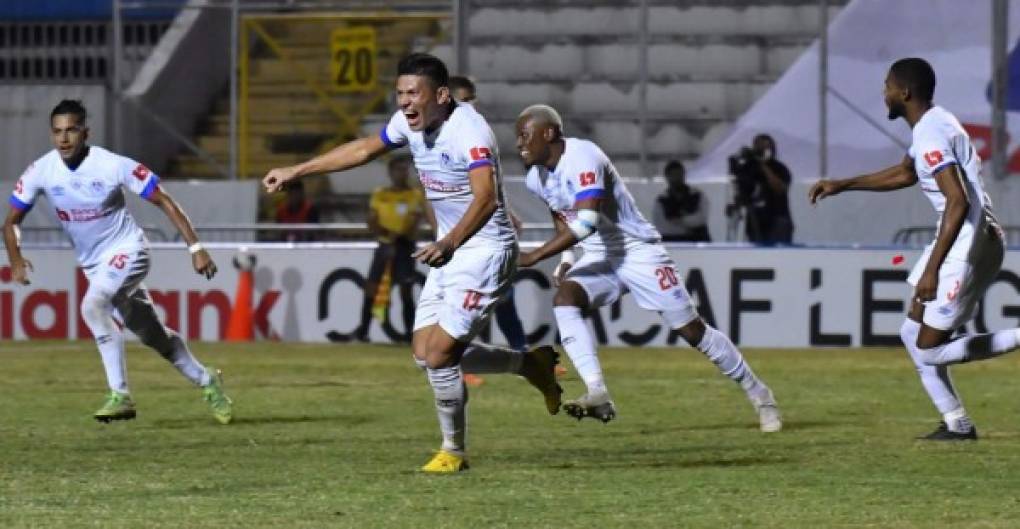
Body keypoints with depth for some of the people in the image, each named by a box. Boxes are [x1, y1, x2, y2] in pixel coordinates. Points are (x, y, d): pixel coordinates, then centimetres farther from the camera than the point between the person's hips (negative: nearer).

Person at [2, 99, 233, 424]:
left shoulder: (113, 166, -21)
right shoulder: (42, 172, -11)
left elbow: (164, 202, -13)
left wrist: (195, 248, -17)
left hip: (127, 251, -5)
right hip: (93, 263, 5)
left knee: (93, 305, -30)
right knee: (152, 335, 12)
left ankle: (120, 395, -26)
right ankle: (204, 380, 33)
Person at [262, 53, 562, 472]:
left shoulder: (469, 131, -26)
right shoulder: (409, 122, 1)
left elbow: (486, 198, -40)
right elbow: (364, 150, 19)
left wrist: (450, 244, -55)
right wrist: (296, 171, 19)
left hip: (485, 250, -9)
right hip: (449, 249, 9)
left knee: (439, 354, -13)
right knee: (425, 353, 9)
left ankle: (453, 451, 8)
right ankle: (531, 364, 26)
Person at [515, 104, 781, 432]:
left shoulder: (582, 158, -25)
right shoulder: (536, 178, 1)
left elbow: (586, 223, -36)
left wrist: (532, 257, -35)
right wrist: (566, 259, 4)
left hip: (638, 253, -7)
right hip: (598, 258, 7)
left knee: (692, 330, -2)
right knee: (564, 299, -24)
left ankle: (759, 395, 16)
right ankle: (598, 394, -31)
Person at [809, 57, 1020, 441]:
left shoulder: (931, 135, -19)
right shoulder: (931, 125, 13)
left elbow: (959, 202, -29)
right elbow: (905, 173, 32)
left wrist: (932, 268, -30)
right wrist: (842, 185, 29)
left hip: (969, 245, -10)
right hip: (960, 239, 10)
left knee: (928, 351, -6)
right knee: (914, 333, 17)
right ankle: (956, 424, 16)